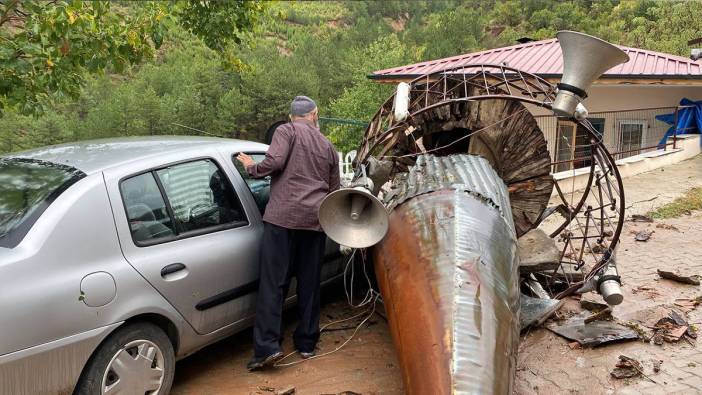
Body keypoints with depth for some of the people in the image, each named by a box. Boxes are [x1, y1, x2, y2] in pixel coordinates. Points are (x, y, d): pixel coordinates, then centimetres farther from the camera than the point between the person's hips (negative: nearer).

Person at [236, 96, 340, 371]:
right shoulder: (328, 147, 19)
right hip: (316, 218, 5)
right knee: (309, 284, 11)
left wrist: (251, 168, 6)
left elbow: (274, 162, -12)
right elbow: (334, 191, 21)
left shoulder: (286, 131, 4)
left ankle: (267, 347, -7)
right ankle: (307, 343, 20)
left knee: (273, 282, -3)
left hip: (283, 215, -4)